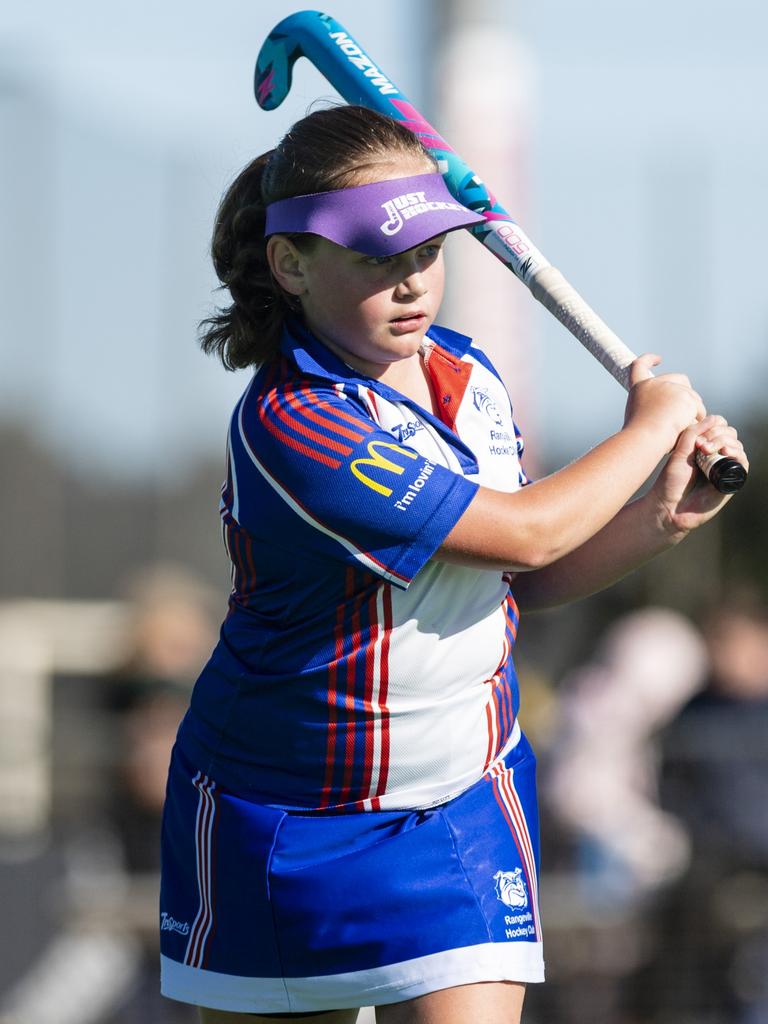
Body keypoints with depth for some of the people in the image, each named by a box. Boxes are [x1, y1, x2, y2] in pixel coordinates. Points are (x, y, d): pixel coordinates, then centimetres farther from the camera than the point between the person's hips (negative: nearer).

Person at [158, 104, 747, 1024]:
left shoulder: (470, 379, 0)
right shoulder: (287, 426, -26)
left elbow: (523, 579, 12)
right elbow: (526, 533, -24)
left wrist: (661, 518, -5)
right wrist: (651, 425, -8)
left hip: (465, 806, 5)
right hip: (282, 830, -5)